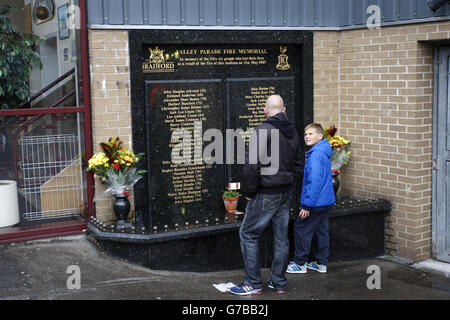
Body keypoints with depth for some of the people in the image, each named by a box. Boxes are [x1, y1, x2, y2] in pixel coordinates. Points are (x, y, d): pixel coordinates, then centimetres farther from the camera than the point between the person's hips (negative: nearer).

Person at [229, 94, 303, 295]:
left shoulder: (263, 130, -15)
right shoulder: (293, 132, 9)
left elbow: (253, 165, -20)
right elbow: (299, 164, 16)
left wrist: (248, 191, -10)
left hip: (265, 194, -8)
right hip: (285, 193, 8)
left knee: (248, 235, 2)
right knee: (281, 237, 12)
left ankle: (253, 283, 5)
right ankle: (278, 283, 20)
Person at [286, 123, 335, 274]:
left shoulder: (315, 154, -21)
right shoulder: (324, 153, 12)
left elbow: (315, 181, -26)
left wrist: (307, 205, -22)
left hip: (315, 202, -10)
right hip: (325, 201, 10)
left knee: (301, 228, 1)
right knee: (321, 230, 14)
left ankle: (300, 263, 10)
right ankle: (322, 263, 22)